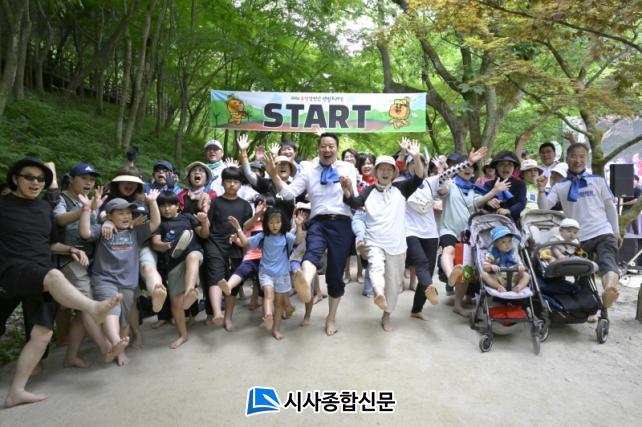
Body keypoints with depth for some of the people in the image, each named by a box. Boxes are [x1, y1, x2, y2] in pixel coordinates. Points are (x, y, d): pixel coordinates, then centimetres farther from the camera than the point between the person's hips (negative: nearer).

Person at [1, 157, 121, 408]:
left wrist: (70, 250, 8)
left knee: (42, 333, -5)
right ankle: (94, 308, -44)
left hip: (41, 278, 5)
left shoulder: (45, 207, 18)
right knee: (54, 275, -38)